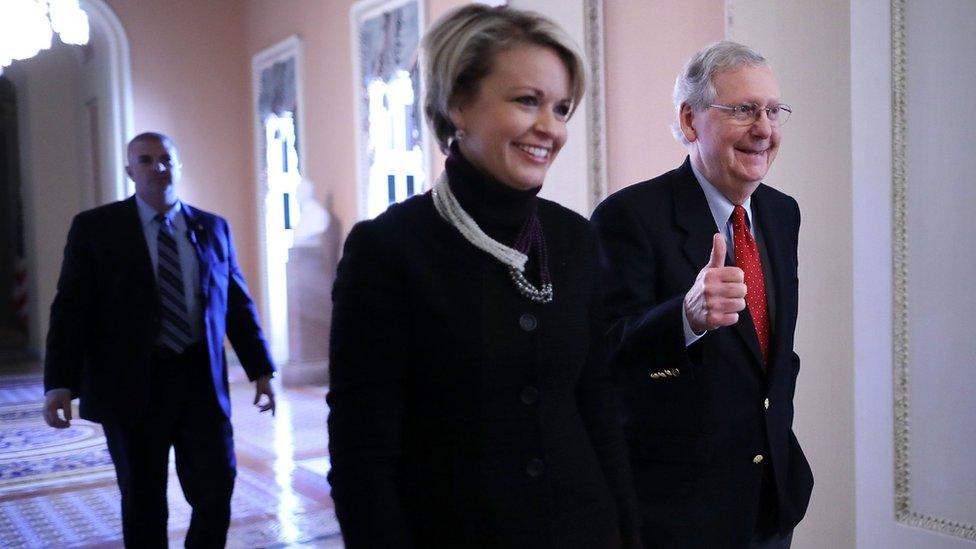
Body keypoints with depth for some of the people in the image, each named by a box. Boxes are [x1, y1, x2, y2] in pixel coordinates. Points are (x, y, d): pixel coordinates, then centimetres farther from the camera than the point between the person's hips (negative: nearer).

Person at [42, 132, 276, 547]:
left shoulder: (213, 228, 9)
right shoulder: (95, 227, 1)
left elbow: (238, 303, 11)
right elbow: (71, 307, -3)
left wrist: (260, 369, 7)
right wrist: (60, 383, -14)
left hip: (201, 380, 2)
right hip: (132, 385, -2)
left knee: (217, 491, 2)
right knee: (143, 504, 9)